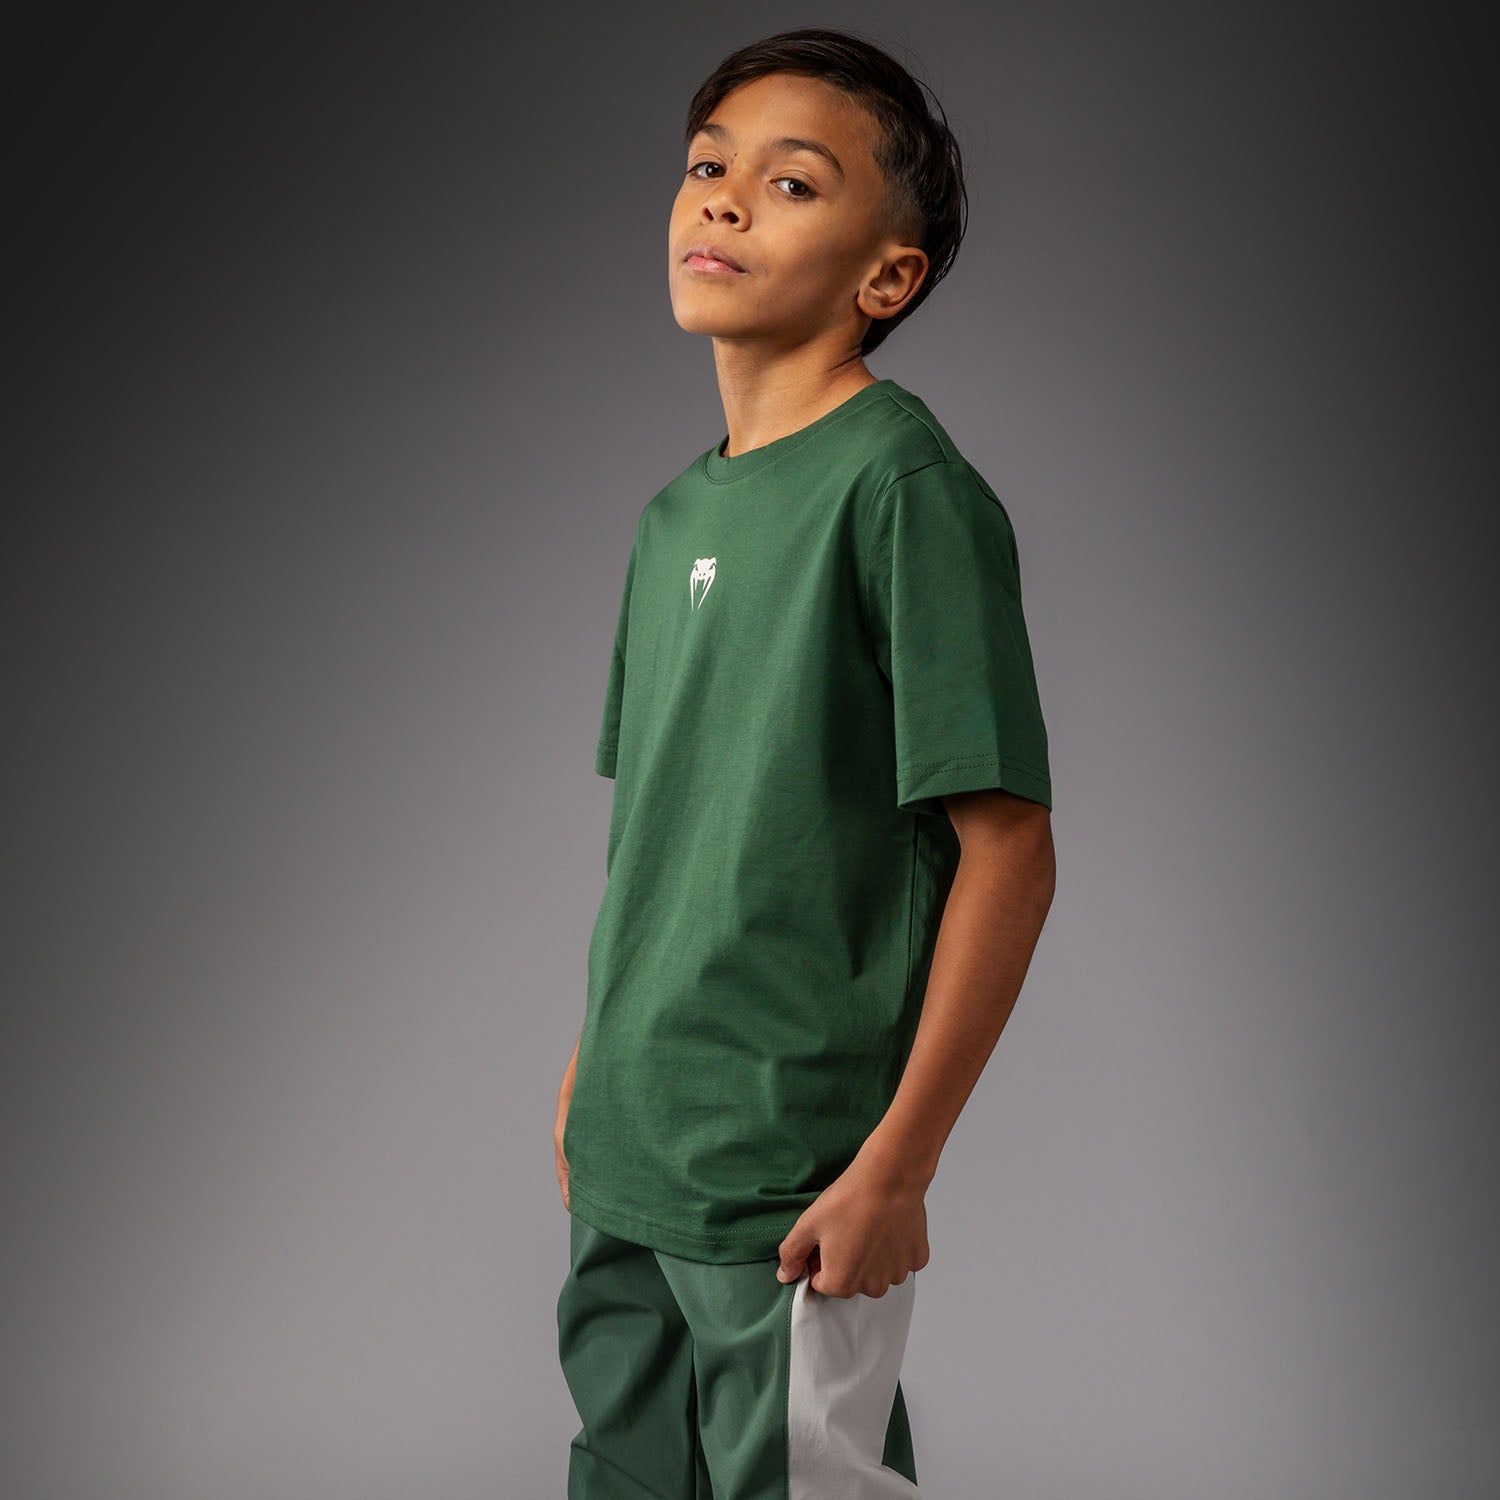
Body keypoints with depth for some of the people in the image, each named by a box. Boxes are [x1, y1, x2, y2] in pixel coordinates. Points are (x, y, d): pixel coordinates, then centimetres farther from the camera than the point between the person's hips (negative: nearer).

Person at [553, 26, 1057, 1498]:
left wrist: (898, 1161, -17)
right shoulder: (676, 511, 9)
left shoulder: (903, 484, -14)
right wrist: (592, 1068, 17)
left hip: (795, 1172, -7)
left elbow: (1006, 851, -17)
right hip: (627, 1157, 8)